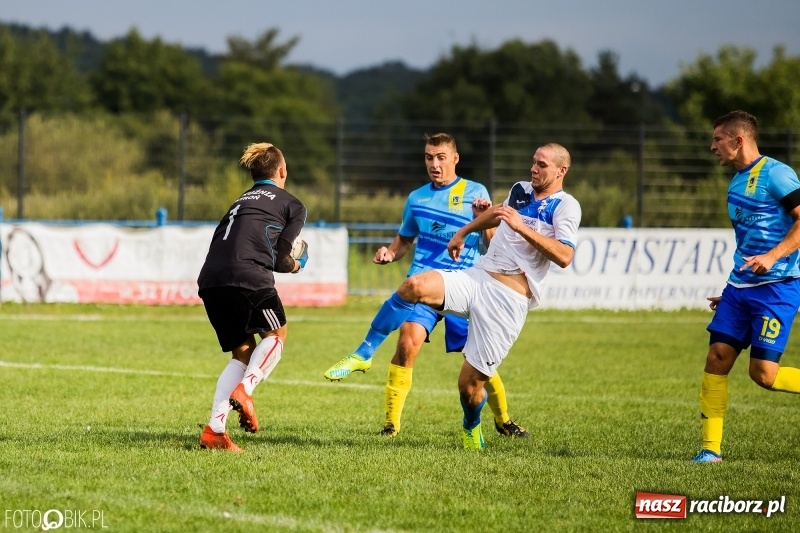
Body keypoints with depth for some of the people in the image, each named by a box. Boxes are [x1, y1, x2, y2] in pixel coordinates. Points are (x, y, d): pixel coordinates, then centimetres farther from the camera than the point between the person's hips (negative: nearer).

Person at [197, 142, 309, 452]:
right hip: (248, 276, -6)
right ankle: (244, 389, -8)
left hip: (210, 280, 6)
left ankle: (214, 430, 3)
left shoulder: (241, 201, 31)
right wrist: (294, 265, 28)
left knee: (242, 353, 16)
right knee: (275, 334, 18)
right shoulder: (292, 205, 13)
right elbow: (280, 258, 6)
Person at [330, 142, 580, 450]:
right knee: (415, 286, -24)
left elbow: (564, 256, -22)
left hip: (508, 299, -6)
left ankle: (471, 429, 29)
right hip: (476, 277, 6)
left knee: (470, 383, -5)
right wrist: (463, 232, 46)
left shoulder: (565, 206, -6)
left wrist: (522, 228, -24)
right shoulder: (520, 190, 16)